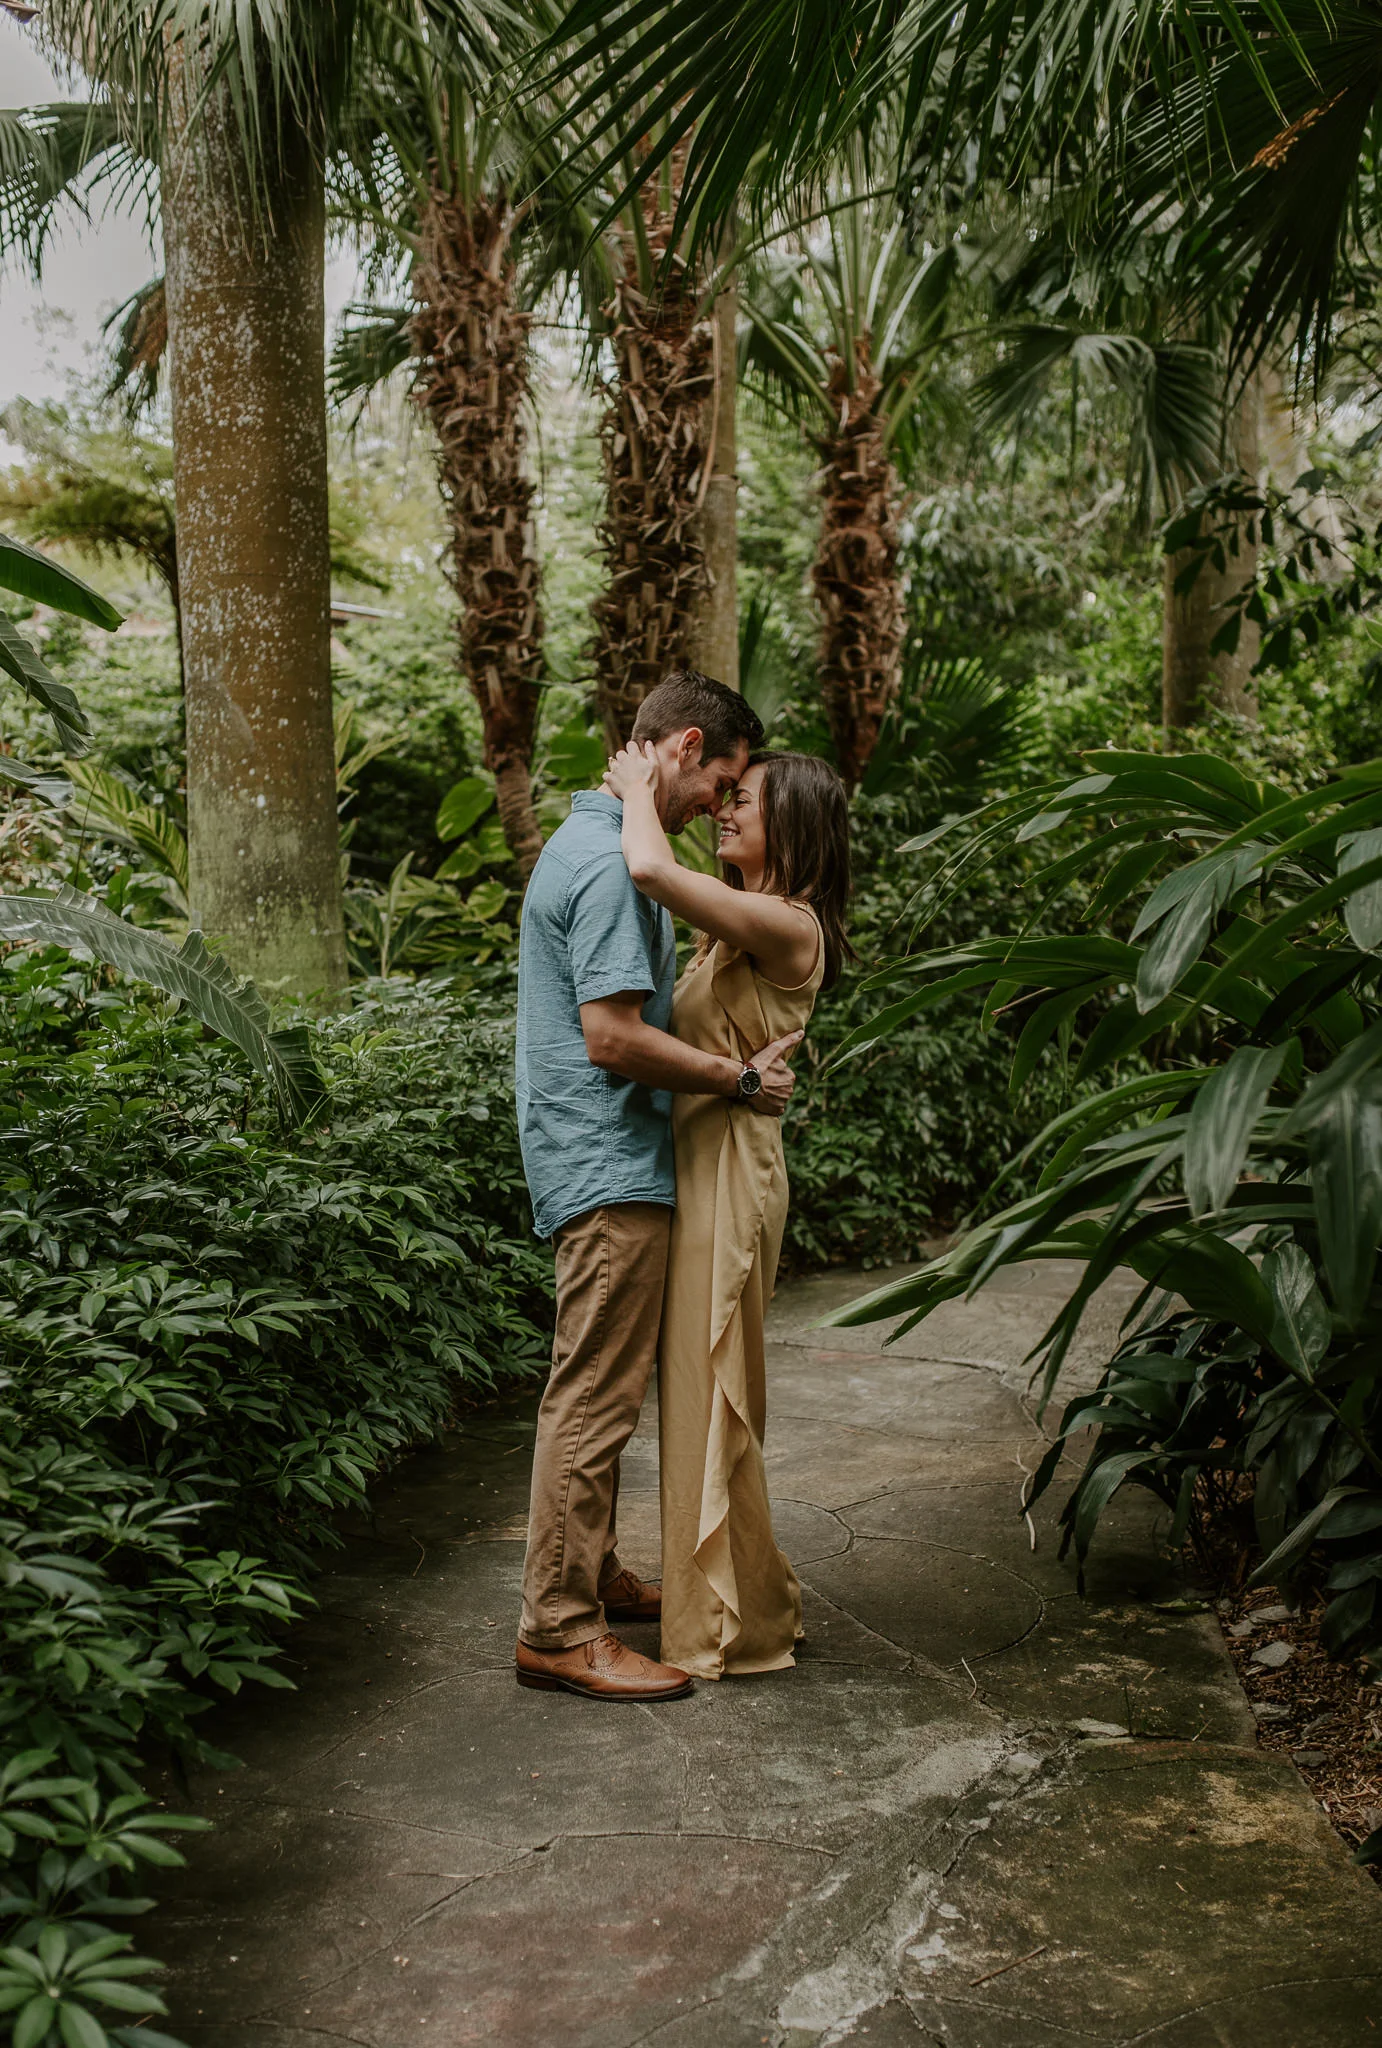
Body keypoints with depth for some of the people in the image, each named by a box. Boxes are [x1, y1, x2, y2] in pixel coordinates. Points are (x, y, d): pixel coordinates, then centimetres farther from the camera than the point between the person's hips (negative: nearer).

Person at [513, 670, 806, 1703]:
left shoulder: (590, 841, 17)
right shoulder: (610, 862, -18)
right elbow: (613, 1037, -23)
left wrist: (734, 1059, 18)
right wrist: (739, 1079, -13)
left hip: (608, 1161, 11)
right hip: (609, 1167, -11)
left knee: (603, 1390, 19)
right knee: (596, 1395, -5)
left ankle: (592, 1576, 31)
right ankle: (559, 1630, 3)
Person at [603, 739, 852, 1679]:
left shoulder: (785, 925, -17)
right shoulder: (742, 924, 13)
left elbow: (651, 868, -27)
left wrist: (638, 790, -13)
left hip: (729, 1166, -10)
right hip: (698, 1155, 10)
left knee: (709, 1392, 0)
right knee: (708, 1389, 18)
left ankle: (729, 1624, 13)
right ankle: (750, 1597, 32)